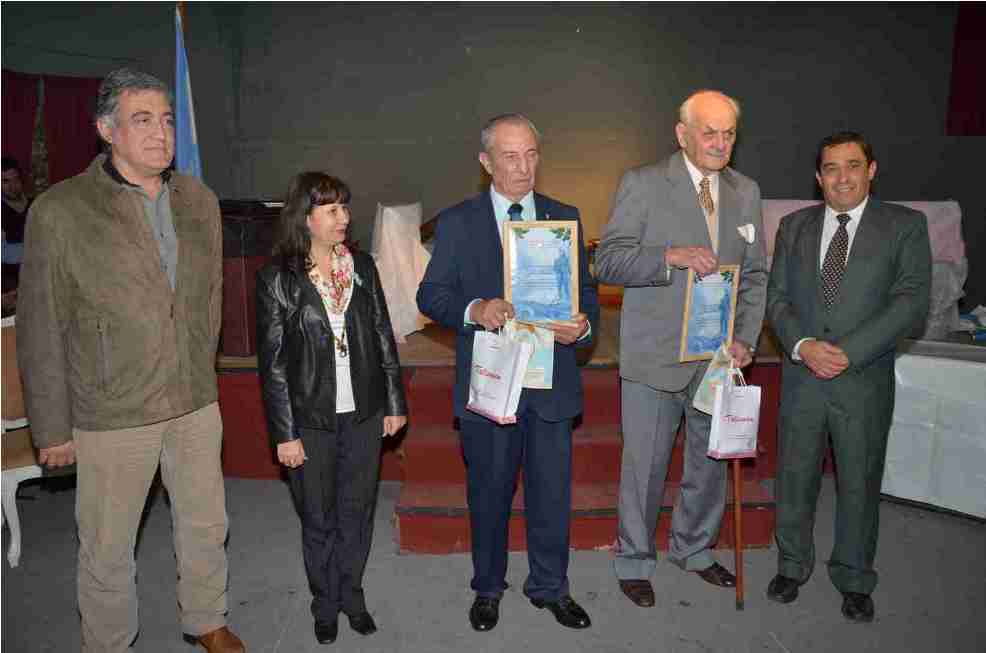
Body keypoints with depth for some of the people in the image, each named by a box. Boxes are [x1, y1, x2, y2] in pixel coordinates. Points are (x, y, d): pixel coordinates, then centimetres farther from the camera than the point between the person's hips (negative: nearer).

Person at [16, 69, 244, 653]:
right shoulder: (60, 211, -11)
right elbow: (41, 331, -7)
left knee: (207, 525, 19)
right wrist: (52, 429, -3)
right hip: (112, 413, -4)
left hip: (196, 402, 4)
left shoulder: (199, 201, 3)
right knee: (108, 547, 13)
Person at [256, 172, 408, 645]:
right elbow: (273, 362, -7)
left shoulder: (362, 266, 2)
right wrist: (284, 433, -8)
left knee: (357, 512, 15)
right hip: (311, 418, -2)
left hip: (364, 413, 3)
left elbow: (383, 337, 6)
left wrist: (395, 403, 5)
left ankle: (352, 595, 35)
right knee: (318, 519, 12)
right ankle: (325, 605, 34)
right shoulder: (277, 278, -8)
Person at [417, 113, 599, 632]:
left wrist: (584, 324, -14)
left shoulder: (565, 217, 6)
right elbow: (431, 295, -2)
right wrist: (473, 310, -22)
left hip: (550, 380, 2)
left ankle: (549, 586, 35)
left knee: (552, 491, 12)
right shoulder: (456, 223, 0)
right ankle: (488, 587, 37)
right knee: (488, 492, 14)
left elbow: (586, 290, 8)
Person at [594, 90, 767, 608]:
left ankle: (693, 548, 40)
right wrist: (672, 256, -27)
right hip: (655, 355, -5)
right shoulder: (642, 184, -6)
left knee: (711, 459, 17)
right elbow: (607, 262, -13)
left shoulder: (745, 192, 9)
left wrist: (745, 339, -1)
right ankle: (634, 561, 27)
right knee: (644, 463, 5)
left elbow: (755, 274, 12)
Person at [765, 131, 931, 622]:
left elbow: (911, 301, -10)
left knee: (859, 483, 11)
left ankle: (854, 579, 32)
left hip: (864, 379, -2)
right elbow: (776, 296, 4)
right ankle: (792, 566, 33)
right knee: (794, 476, 12)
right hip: (801, 375, 2)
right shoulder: (794, 226, 7)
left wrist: (847, 353, -18)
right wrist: (803, 345, -13)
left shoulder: (905, 226, -1)